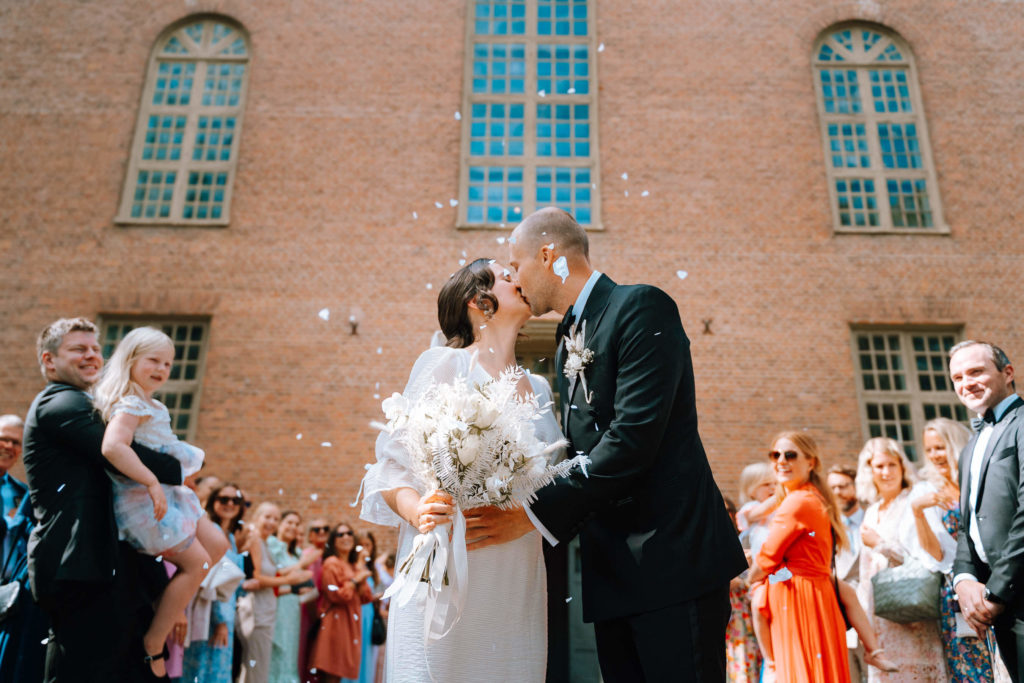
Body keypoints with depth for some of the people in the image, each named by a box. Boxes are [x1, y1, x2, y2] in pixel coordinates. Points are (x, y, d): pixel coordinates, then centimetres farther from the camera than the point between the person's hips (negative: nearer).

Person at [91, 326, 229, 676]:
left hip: (165, 494, 10)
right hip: (143, 499, -10)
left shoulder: (151, 406, 15)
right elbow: (112, 446, -33)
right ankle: (152, 644, 1)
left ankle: (169, 601, 17)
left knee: (217, 544, 12)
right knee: (196, 562, -8)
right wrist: (152, 482, -34)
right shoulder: (131, 404, -17)